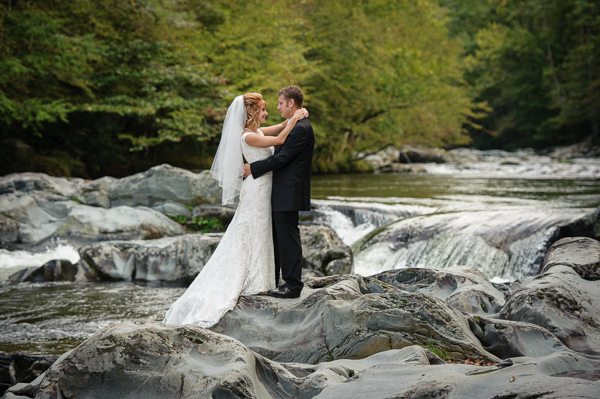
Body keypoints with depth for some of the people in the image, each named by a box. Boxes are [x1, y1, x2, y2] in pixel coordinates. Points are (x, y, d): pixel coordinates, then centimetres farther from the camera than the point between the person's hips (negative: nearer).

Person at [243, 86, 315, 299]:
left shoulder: (301, 129, -17)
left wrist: (253, 168, -11)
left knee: (288, 237, -5)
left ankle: (293, 285, 2)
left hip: (288, 194, -11)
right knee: (276, 235, 17)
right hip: (282, 193, 11)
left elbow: (281, 158, -20)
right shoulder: (296, 126, 16)